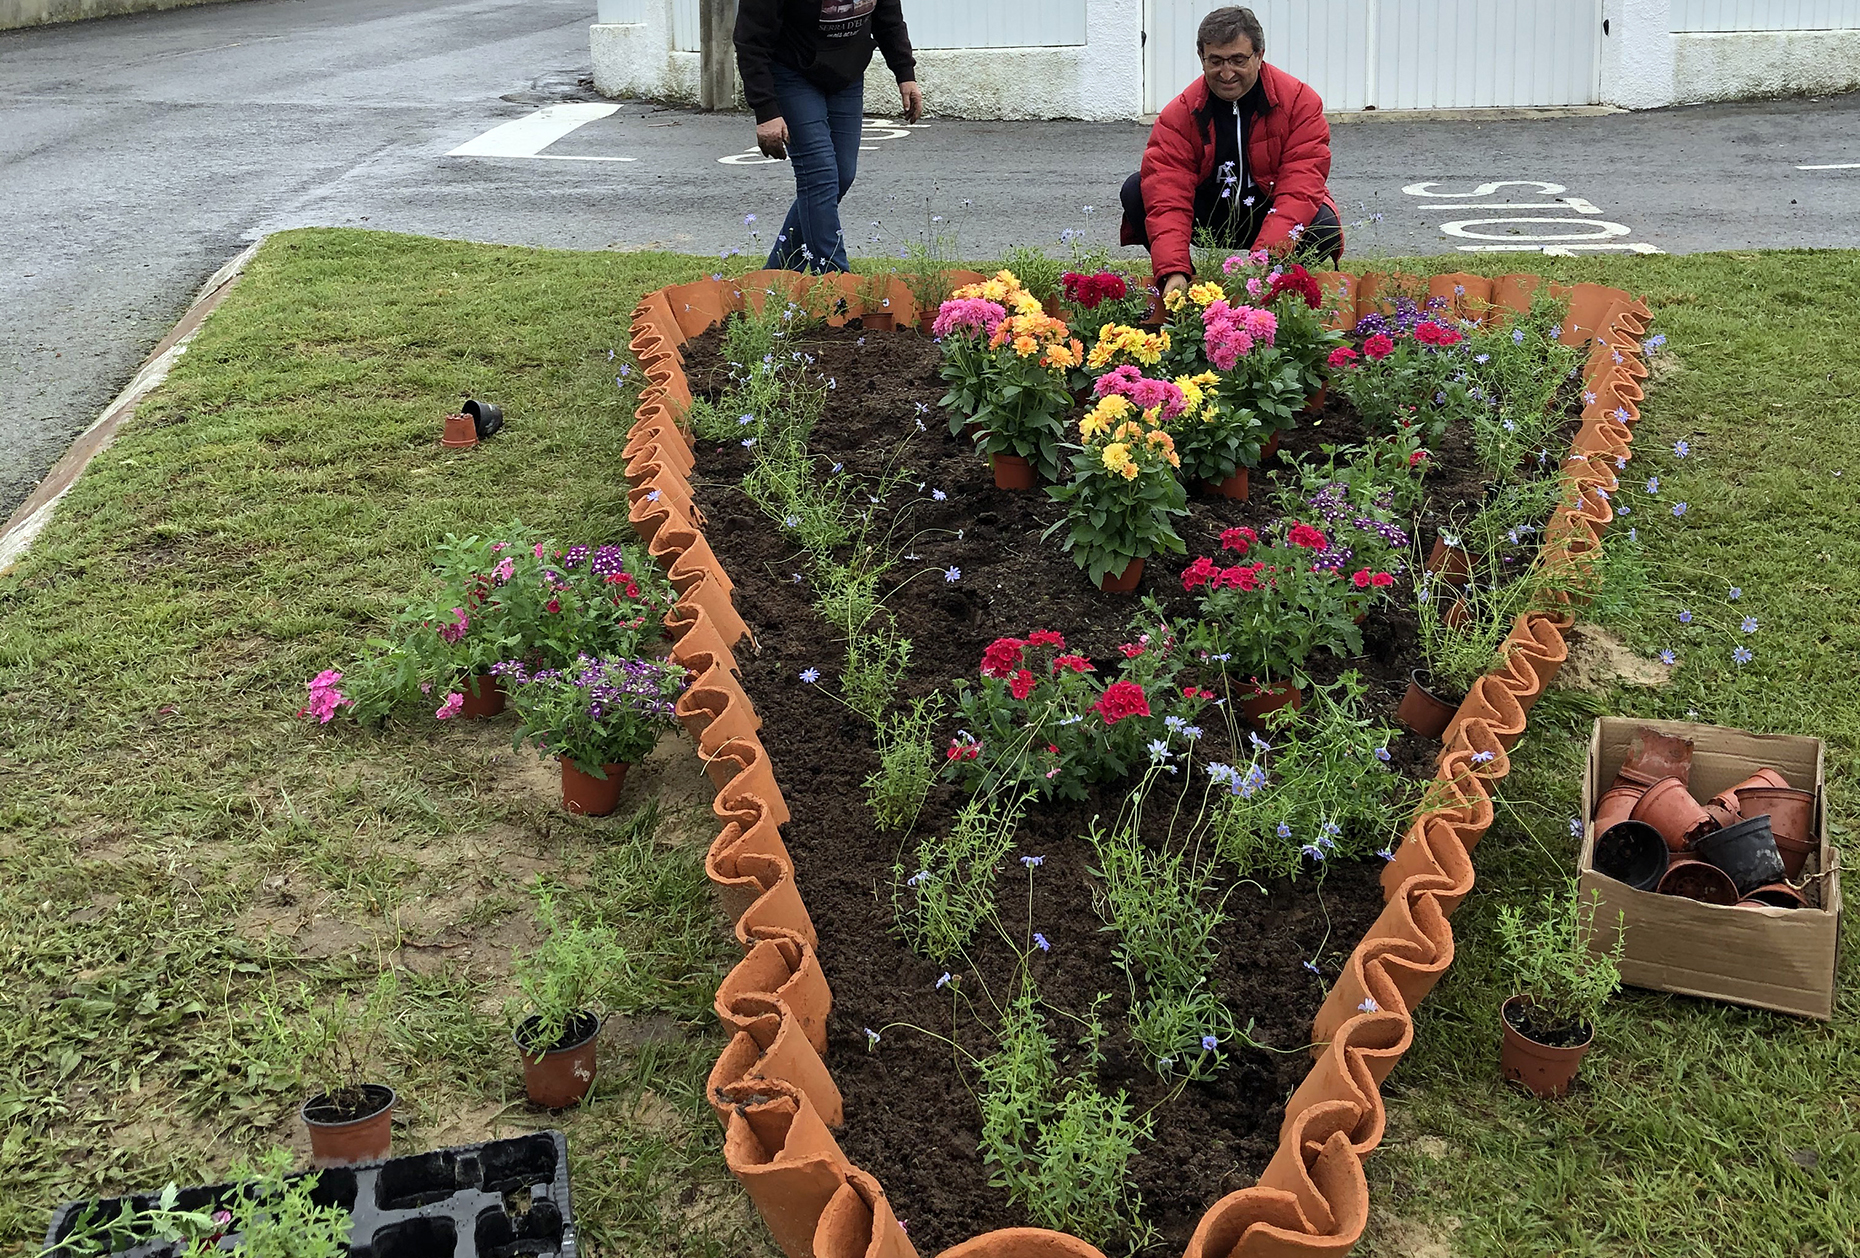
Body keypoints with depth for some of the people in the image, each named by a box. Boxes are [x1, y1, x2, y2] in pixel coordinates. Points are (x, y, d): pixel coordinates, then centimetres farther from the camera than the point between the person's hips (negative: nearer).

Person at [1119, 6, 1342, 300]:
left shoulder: (1300, 102, -14)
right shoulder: (1179, 114, -12)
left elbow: (1300, 189, -23)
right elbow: (1167, 198, -24)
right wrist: (1173, 271, -42)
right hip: (1208, 218, 1)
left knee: (1324, 227, -32)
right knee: (1135, 190, -20)